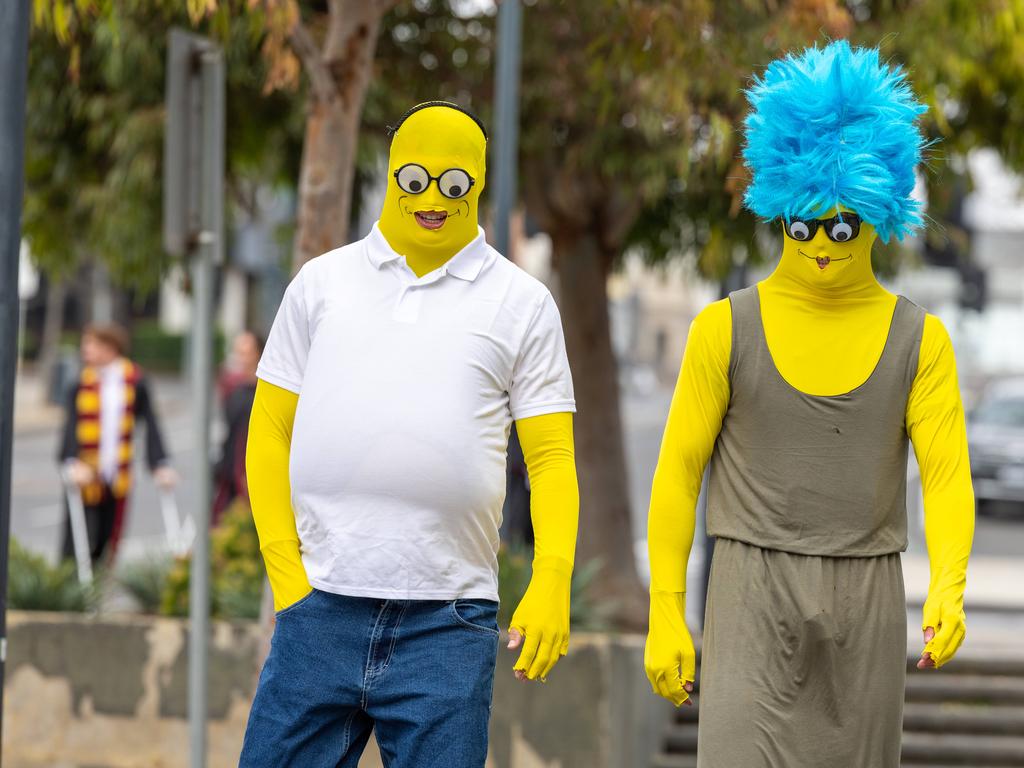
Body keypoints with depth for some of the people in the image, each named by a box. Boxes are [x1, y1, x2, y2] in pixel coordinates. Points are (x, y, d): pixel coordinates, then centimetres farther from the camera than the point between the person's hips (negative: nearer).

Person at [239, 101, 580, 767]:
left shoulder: (522, 304, 9)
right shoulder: (323, 282, 12)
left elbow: (551, 457, 4)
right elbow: (270, 432, 11)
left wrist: (552, 581, -10)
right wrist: (284, 566, 0)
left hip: (448, 622, -1)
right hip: (320, 611, 1)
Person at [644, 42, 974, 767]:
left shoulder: (919, 339, 2)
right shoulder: (726, 328, -2)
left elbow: (948, 478, -5)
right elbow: (678, 472, 1)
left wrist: (948, 589, -23)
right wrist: (665, 614, -5)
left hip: (866, 601, 2)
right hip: (755, 598, -2)